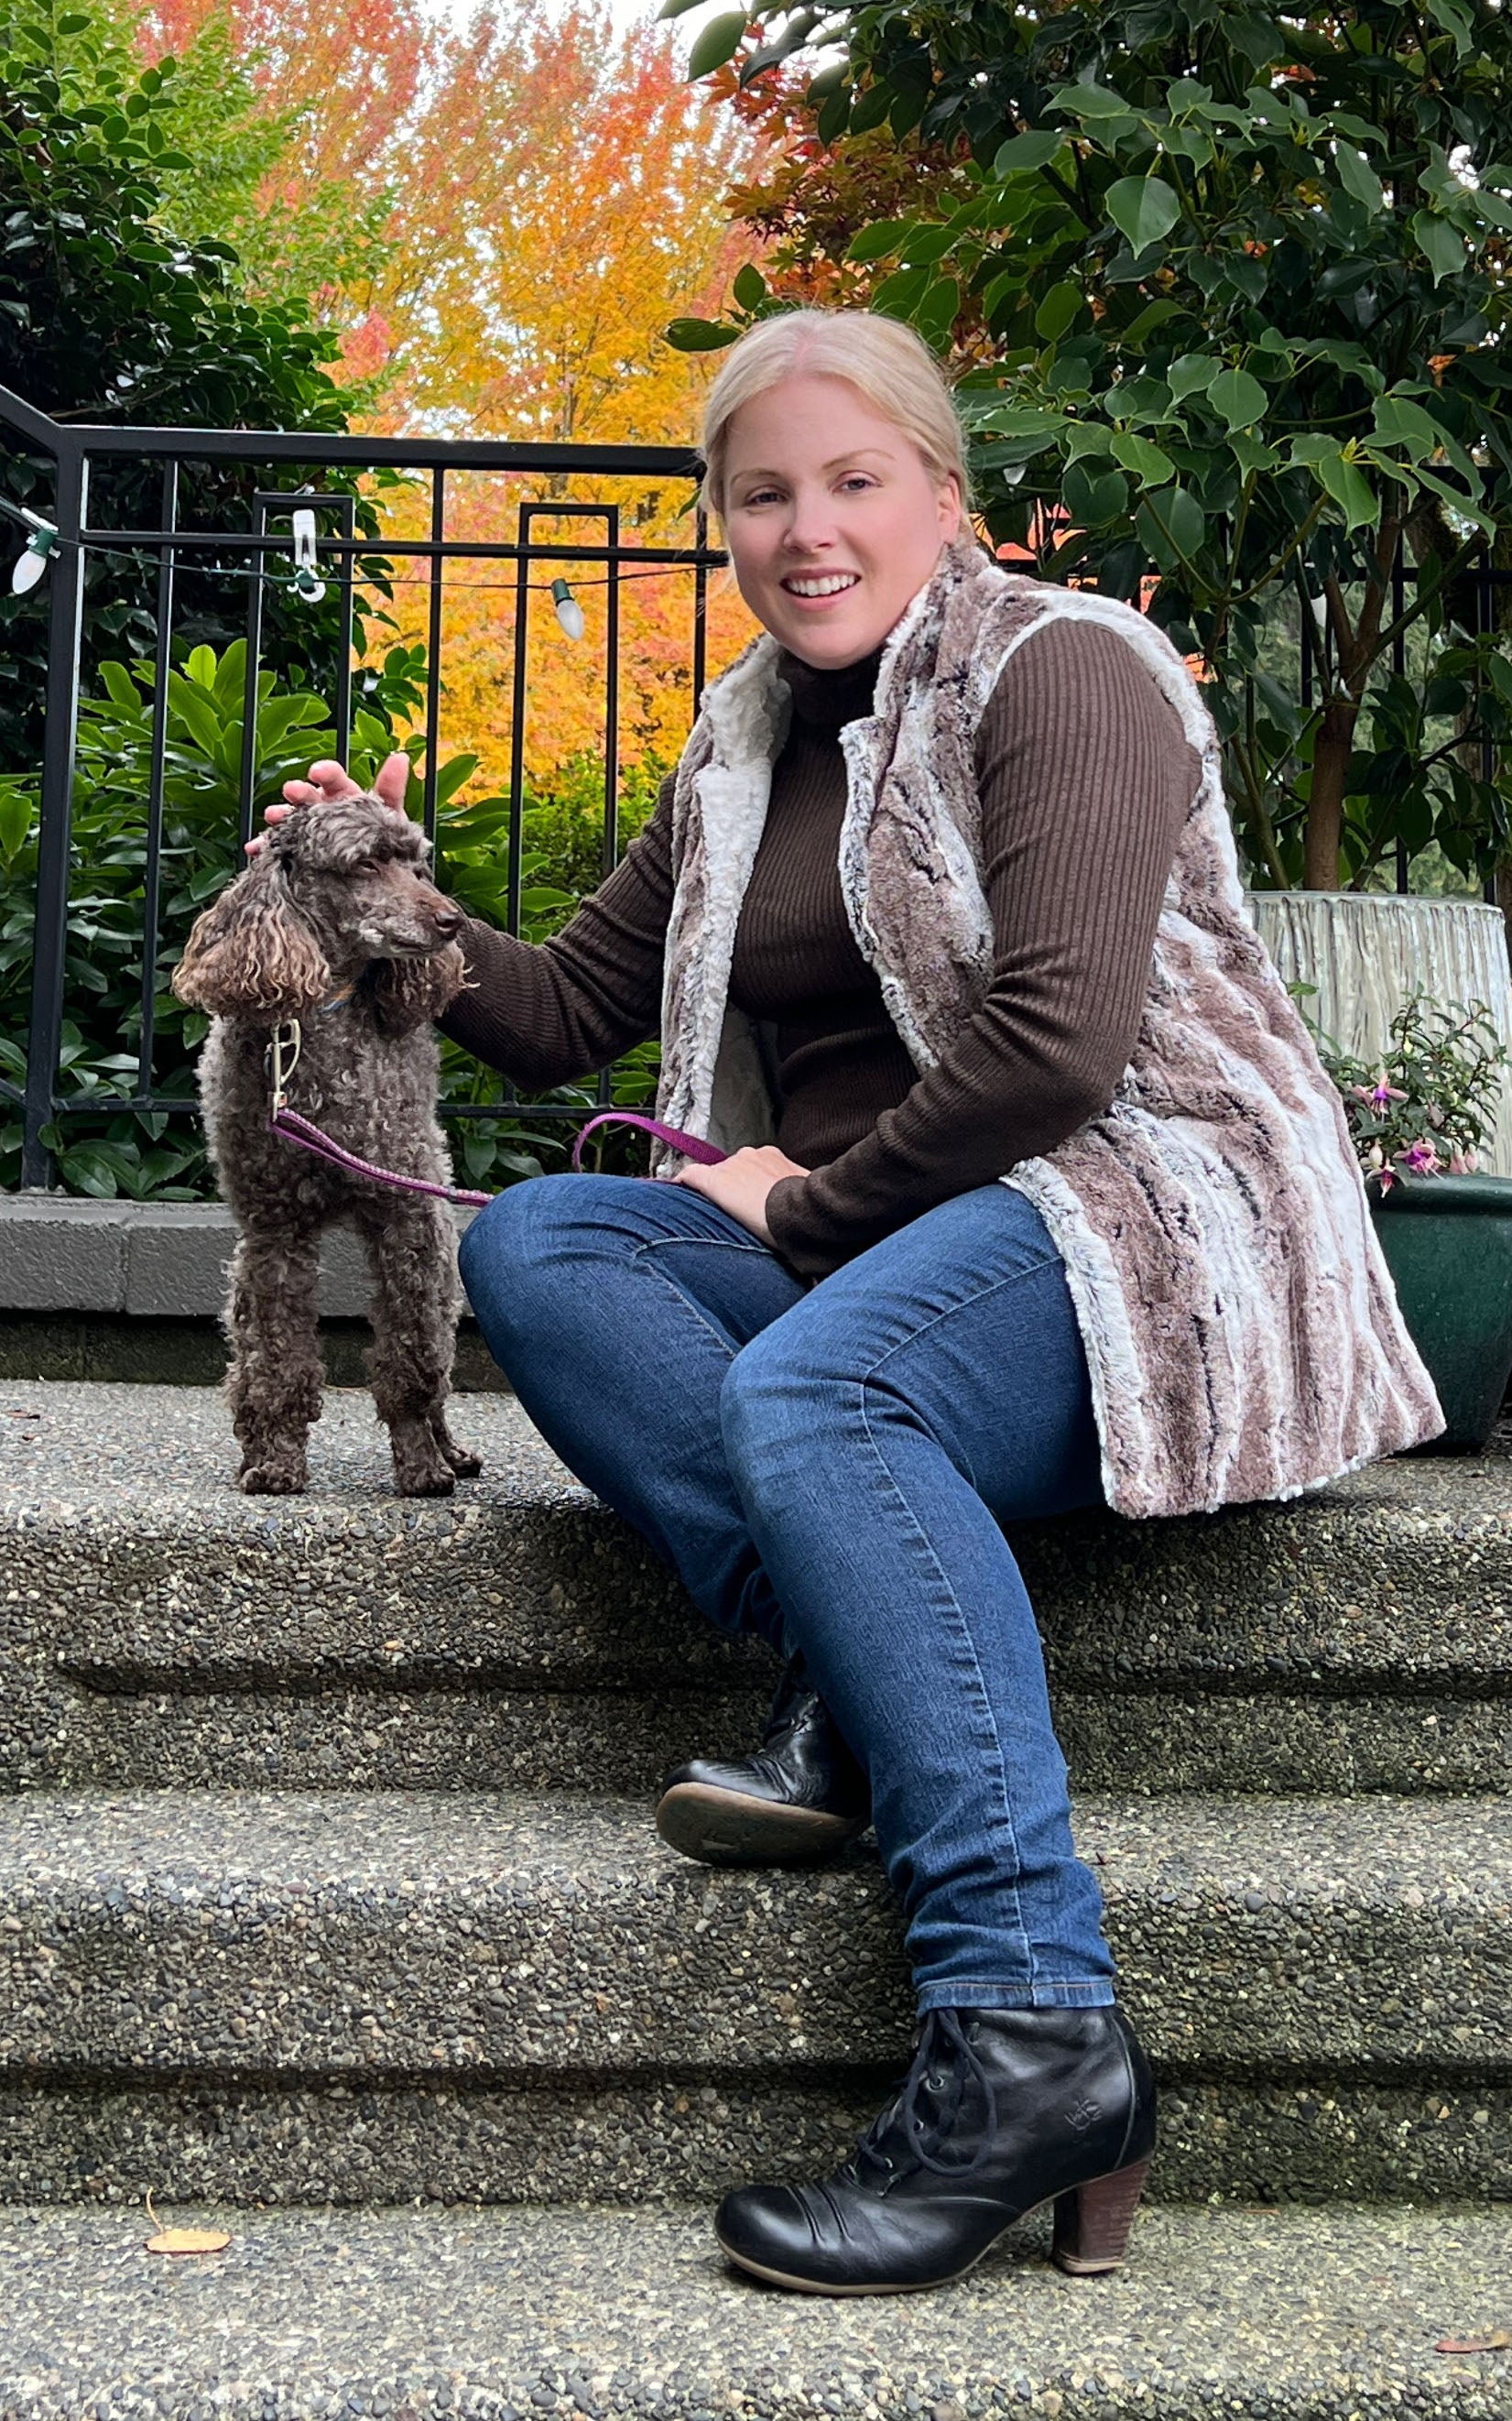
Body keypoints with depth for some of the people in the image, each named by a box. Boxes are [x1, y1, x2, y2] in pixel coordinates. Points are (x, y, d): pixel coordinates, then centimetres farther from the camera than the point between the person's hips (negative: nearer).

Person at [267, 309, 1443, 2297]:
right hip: (864, 1258, 7)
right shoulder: (742, 748, 18)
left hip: (1136, 1209, -7)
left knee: (808, 1387, -35)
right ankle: (855, 1685, -30)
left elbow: (1059, 1037, -17)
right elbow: (569, 1015, 23)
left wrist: (812, 1195, -9)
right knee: (531, 1245, -14)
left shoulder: (1061, 671, -4)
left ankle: (1032, 2025, -40)